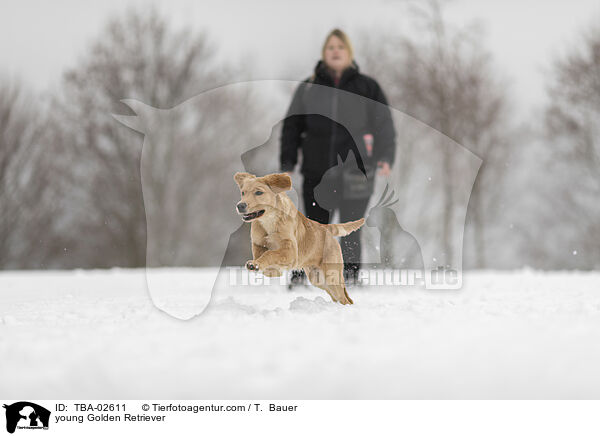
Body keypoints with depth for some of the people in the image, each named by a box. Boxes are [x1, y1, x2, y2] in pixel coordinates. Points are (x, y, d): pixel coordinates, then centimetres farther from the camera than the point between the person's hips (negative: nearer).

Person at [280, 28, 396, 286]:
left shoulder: (367, 87, 9)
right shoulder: (308, 88, 13)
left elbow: (384, 125, 6)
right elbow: (292, 127, 14)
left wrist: (385, 158, -8)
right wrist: (287, 164, 4)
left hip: (355, 173, -1)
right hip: (317, 172, 1)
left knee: (350, 230, -4)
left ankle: (349, 275, 6)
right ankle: (302, 275, 8)